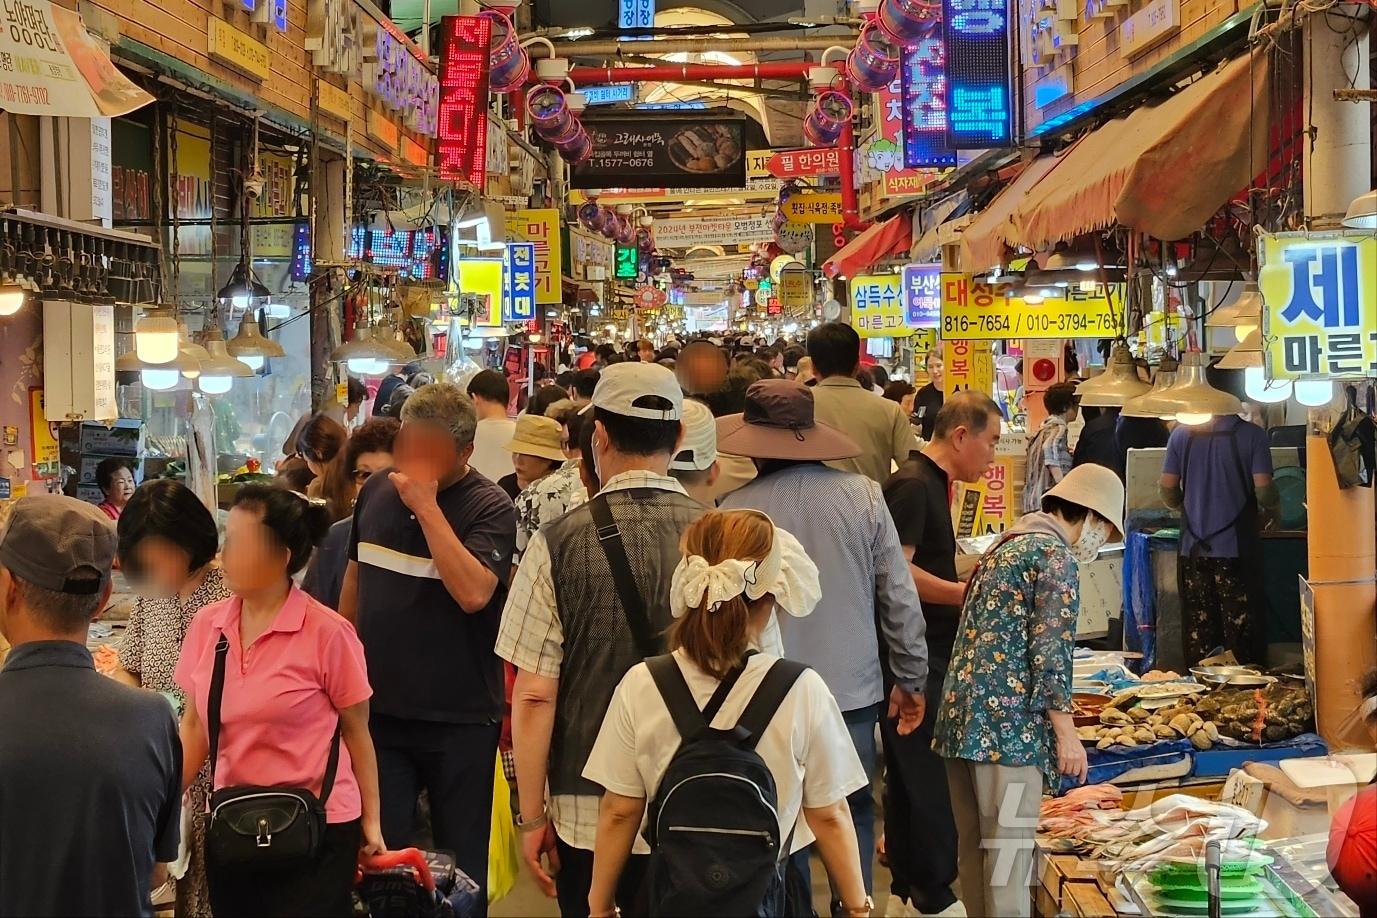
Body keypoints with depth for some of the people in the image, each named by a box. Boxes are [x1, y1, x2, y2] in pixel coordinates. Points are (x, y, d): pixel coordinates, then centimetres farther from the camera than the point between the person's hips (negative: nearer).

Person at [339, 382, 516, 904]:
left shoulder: (489, 508, -12)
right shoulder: (376, 493, 4)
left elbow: (473, 593, -27)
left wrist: (427, 505, -25)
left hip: (460, 720, -4)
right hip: (379, 711, 4)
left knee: (461, 866, 9)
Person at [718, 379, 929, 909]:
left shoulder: (736, 508, -11)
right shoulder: (862, 495, -7)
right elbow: (900, 598, -2)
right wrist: (910, 679, 10)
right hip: (854, 692, 1)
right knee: (853, 818, 15)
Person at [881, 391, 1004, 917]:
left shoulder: (931, 484, 17)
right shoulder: (914, 486, -15)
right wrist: (967, 594, -17)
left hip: (926, 656, 10)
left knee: (911, 775, 15)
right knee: (928, 778, -6)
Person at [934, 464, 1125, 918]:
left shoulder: (1005, 546, 19)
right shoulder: (1057, 557, -7)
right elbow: (1050, 653, -14)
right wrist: (1066, 731, -8)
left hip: (960, 713, 9)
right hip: (1006, 723, -9)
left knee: (975, 852, 14)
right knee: (1010, 855, -3)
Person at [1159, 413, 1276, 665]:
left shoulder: (1182, 434, 0)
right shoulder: (1252, 435, -9)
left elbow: (1168, 491, 2)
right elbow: (1264, 491, -12)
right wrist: (1274, 502, 11)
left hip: (1194, 550, 3)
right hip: (1236, 550, -3)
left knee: (1198, 628, 10)